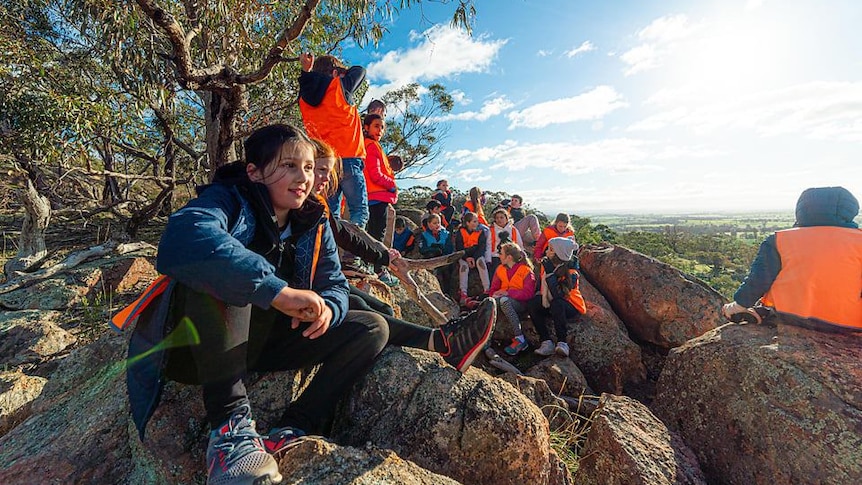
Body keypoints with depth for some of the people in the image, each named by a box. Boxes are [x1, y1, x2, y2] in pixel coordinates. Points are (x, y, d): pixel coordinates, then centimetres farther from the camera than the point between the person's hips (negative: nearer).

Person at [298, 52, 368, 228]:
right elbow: (360, 71, 22)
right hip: (347, 158, -5)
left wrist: (306, 70, 31)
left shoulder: (304, 98, 15)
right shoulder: (339, 87, 4)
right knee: (359, 210, -4)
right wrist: (341, 71, 35)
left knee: (330, 212, 7)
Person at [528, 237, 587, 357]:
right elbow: (542, 284, 8)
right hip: (552, 305, 5)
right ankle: (547, 342, -24)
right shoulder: (546, 263, -4)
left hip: (573, 307, -5)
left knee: (556, 303, -38)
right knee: (532, 303, -23)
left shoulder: (571, 273, -20)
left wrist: (549, 273, -33)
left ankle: (562, 343, -25)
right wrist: (544, 296, -9)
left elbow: (559, 294, -33)